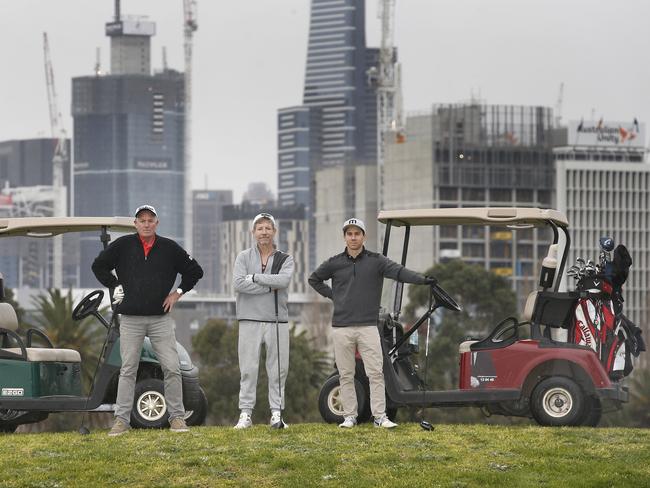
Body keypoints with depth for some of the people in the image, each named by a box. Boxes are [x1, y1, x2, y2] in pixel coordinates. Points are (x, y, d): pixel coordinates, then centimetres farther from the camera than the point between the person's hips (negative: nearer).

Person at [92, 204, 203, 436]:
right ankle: (121, 419, 2)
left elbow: (195, 271, 14)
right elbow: (99, 266, 12)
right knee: (128, 370, 0)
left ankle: (177, 417, 4)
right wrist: (115, 287, 4)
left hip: (161, 319, 1)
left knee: (172, 369, -4)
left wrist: (178, 292, 6)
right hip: (131, 319, -1)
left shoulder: (169, 248, 4)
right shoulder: (123, 245, 2)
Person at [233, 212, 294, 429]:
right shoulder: (244, 257, 7)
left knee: (278, 369, 1)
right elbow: (238, 283, -10)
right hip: (250, 321, -1)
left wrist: (254, 277, -11)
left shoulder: (285, 259, 9)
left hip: (277, 321, 1)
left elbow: (284, 280, -12)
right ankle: (245, 414, 0)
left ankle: (276, 413, 6)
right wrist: (271, 286, -11)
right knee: (248, 369, -2)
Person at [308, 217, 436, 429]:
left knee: (376, 373, -6)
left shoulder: (376, 261, 3)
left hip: (368, 326, -1)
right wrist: (331, 295, 9)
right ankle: (349, 416, 11)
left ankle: (380, 416, -3)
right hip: (342, 327, 1)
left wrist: (422, 279, -27)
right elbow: (314, 279, 22)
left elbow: (399, 272, -11)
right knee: (346, 375, 5)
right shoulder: (334, 263, 7)